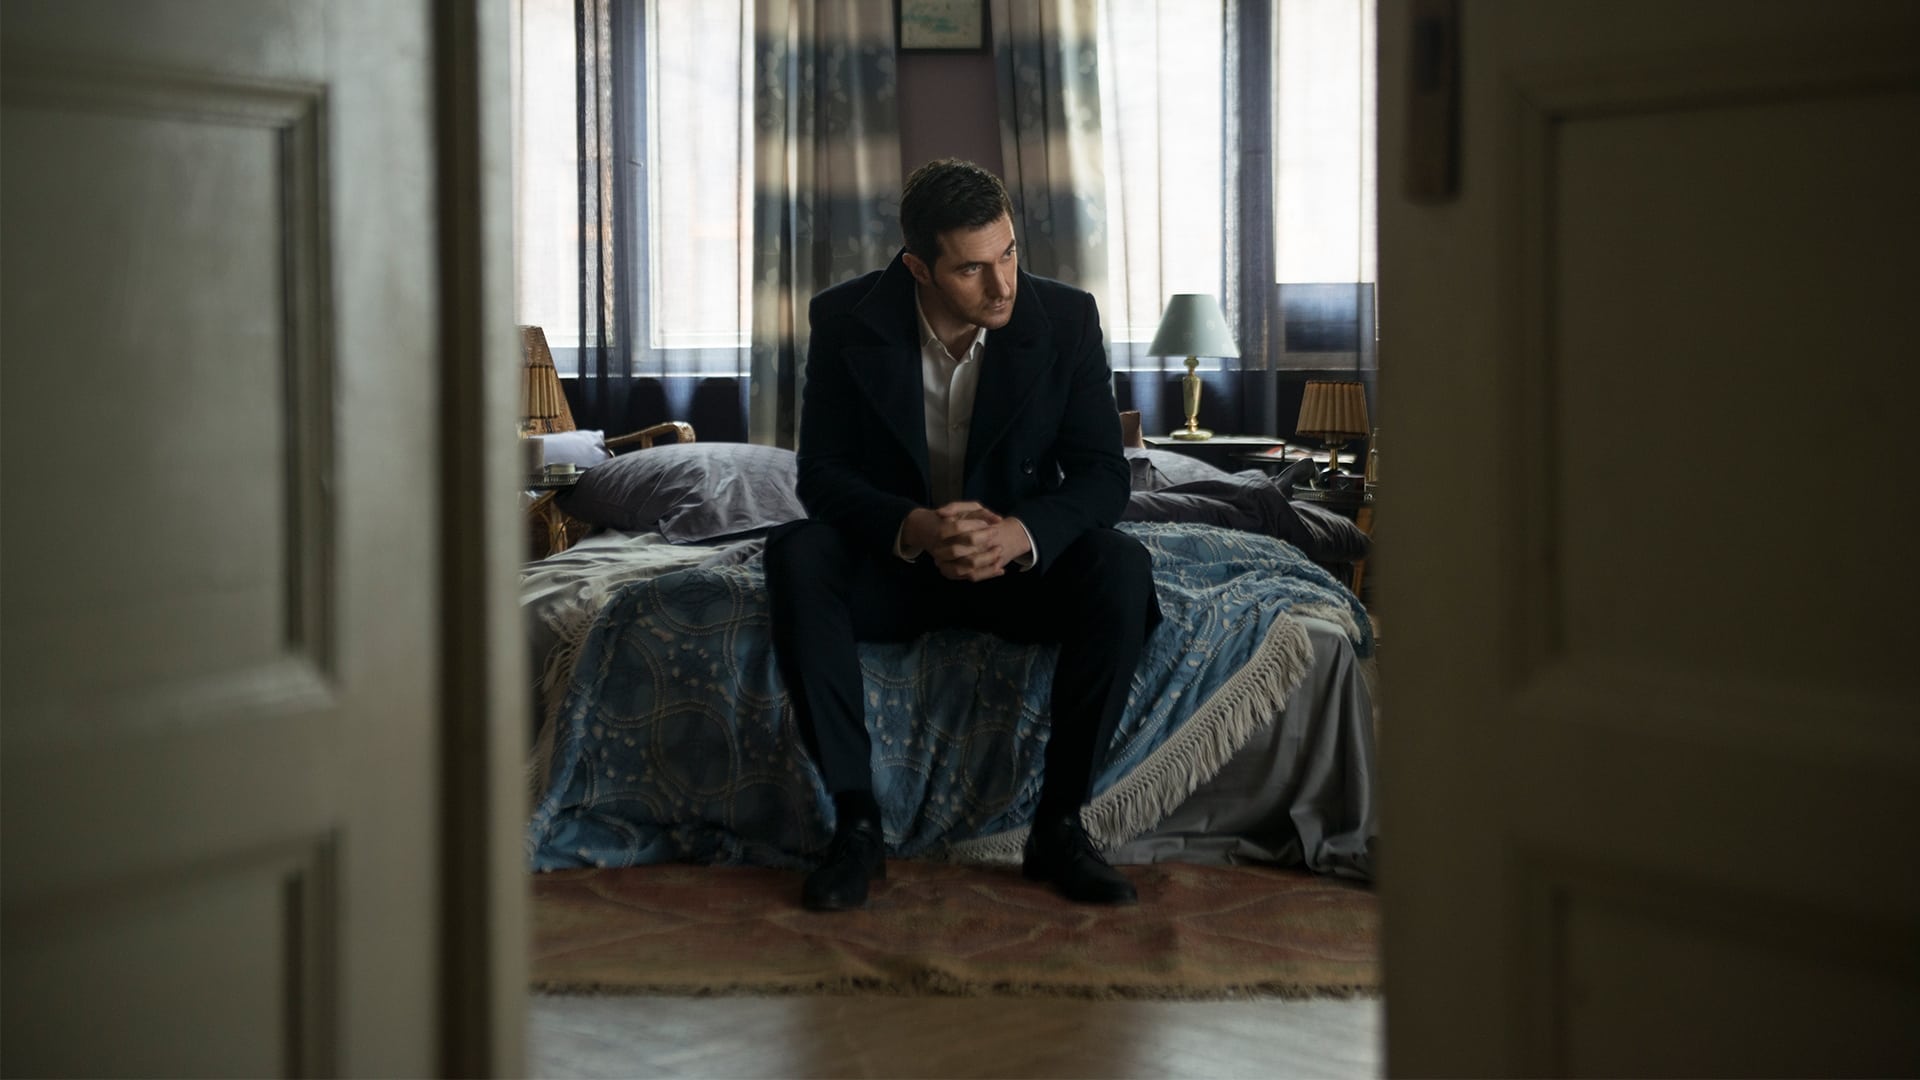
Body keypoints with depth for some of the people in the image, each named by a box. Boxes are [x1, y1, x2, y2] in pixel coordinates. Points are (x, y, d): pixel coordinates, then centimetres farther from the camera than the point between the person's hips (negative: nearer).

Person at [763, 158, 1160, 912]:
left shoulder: (1065, 319, -11)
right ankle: (856, 822, -27)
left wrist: (1022, 532, -34)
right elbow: (820, 475, -12)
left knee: (1122, 568, -30)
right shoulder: (846, 321, -12)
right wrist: (911, 528, -33)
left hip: (1021, 563, 0)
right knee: (795, 554, -31)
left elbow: (1103, 475, -11)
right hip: (892, 561, 0)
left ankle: (1058, 826, -21)